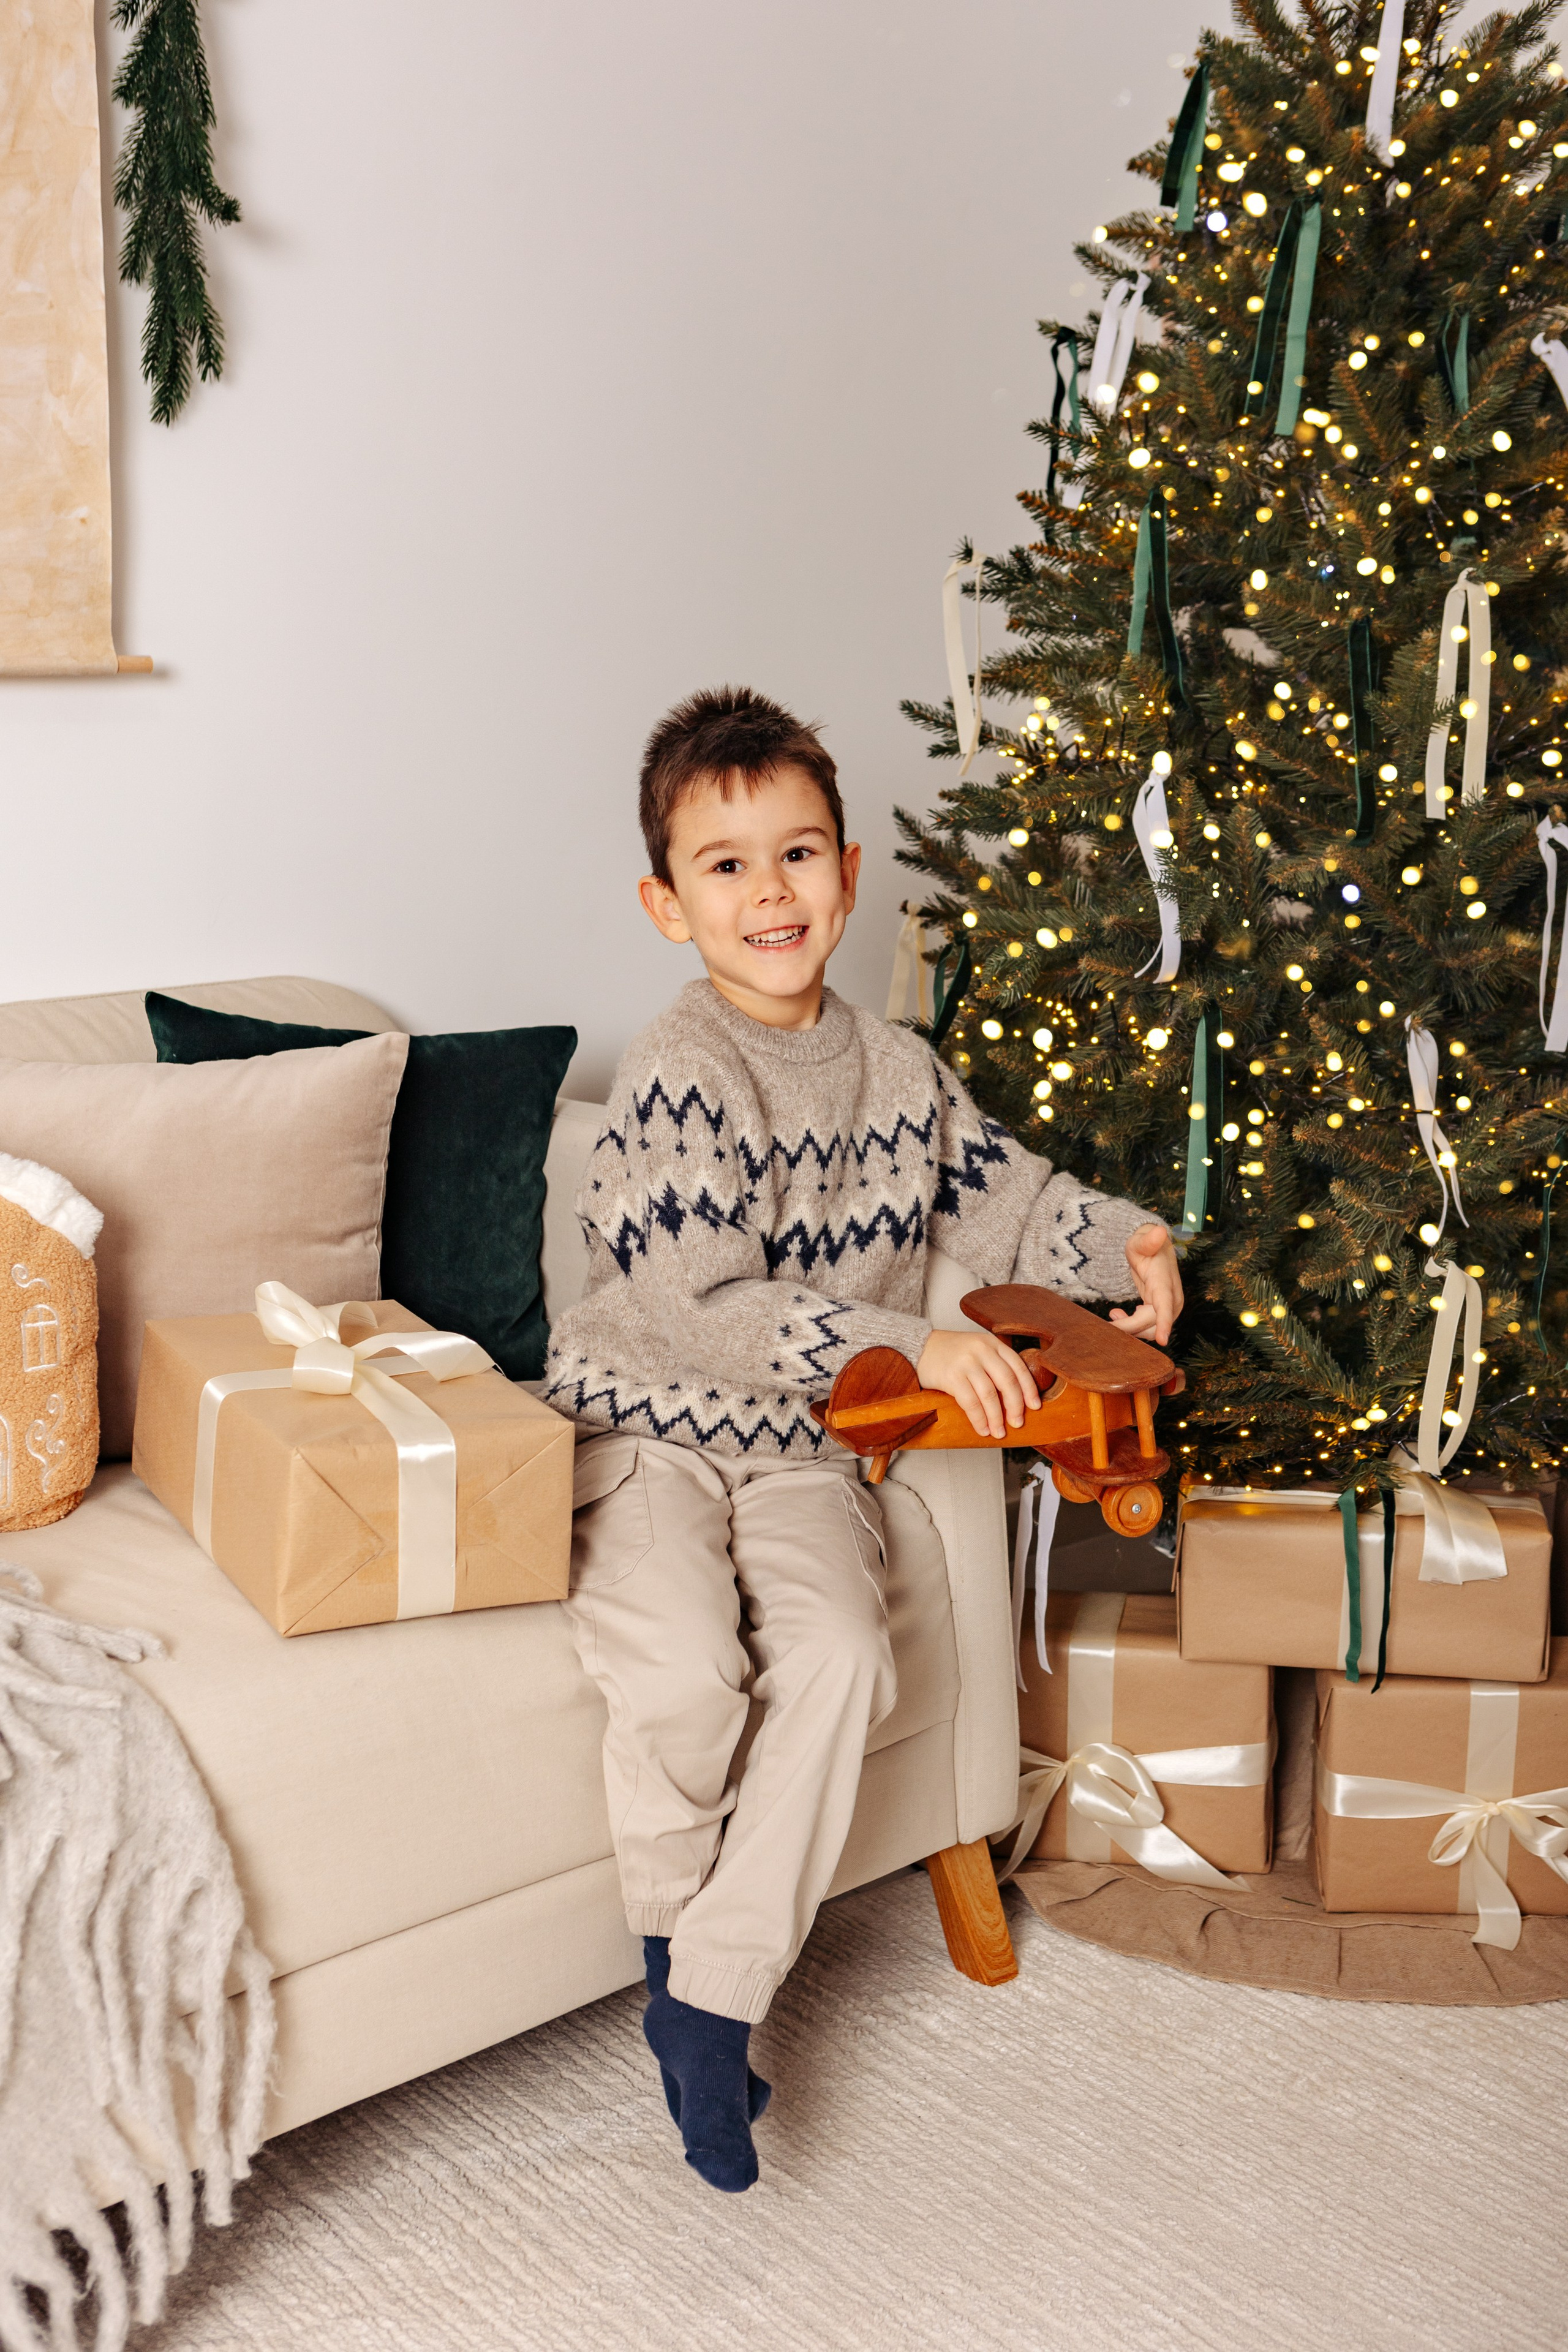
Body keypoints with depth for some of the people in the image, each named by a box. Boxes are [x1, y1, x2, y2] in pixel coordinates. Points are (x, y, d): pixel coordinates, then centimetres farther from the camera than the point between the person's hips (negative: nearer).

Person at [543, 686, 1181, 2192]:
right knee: (685, 1674, -29)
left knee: (840, 1659, -22)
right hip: (642, 1431, -5)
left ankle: (714, 2005, -9)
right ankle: (670, 1939, 3)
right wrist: (911, 1349, -29)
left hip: (800, 1447, 5)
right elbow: (693, 1312, -24)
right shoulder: (677, 1078, -16)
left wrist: (1119, 1243, 0)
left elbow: (997, 1200, 20)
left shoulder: (897, 1071, 5)